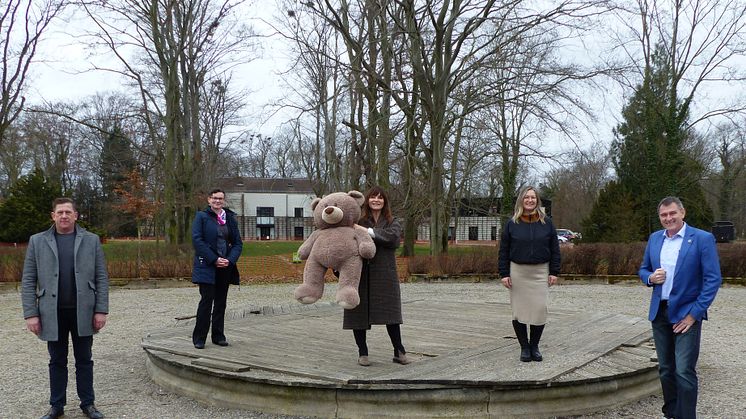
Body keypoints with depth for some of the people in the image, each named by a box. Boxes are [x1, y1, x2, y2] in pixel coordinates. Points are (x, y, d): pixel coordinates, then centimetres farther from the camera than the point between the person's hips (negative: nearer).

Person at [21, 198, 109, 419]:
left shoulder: (91, 240, 2)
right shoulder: (37, 241, 3)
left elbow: (101, 278, 0)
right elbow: (28, 281, 1)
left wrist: (101, 310, -6)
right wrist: (31, 313, -5)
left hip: (83, 312, 0)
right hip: (53, 313, 0)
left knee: (84, 360, 9)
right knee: (57, 361, 11)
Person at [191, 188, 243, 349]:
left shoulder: (230, 218, 12)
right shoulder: (201, 217, -1)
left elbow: (238, 243, 10)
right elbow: (197, 240, -10)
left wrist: (230, 260, -7)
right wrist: (214, 259, -16)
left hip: (225, 267, 5)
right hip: (207, 267, -5)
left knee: (221, 302, 9)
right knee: (207, 300, -7)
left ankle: (218, 336, 18)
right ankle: (199, 338, 2)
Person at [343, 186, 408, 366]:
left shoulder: (392, 222, 10)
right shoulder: (357, 221, 7)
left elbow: (394, 238, -12)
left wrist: (369, 232, -17)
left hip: (384, 274, 0)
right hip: (360, 274, 0)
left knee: (390, 313, -2)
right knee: (359, 313, 4)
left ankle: (399, 352, 9)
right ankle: (362, 353, 16)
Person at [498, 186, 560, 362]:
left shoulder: (546, 222, 5)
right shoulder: (512, 223, 3)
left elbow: (555, 249, 7)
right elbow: (504, 251, 3)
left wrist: (554, 272, 1)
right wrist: (504, 274, -3)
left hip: (540, 272, 0)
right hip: (518, 272, 0)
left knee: (540, 309, -3)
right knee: (519, 310, 1)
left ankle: (534, 346, 14)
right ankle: (524, 347, 14)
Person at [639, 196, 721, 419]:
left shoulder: (702, 239, -9)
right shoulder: (654, 238, 8)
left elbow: (713, 279, -11)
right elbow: (643, 269, 18)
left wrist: (694, 313, -14)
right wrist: (650, 277, -7)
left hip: (686, 314, -5)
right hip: (659, 313, 5)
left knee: (684, 372, -8)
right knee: (665, 370, 13)